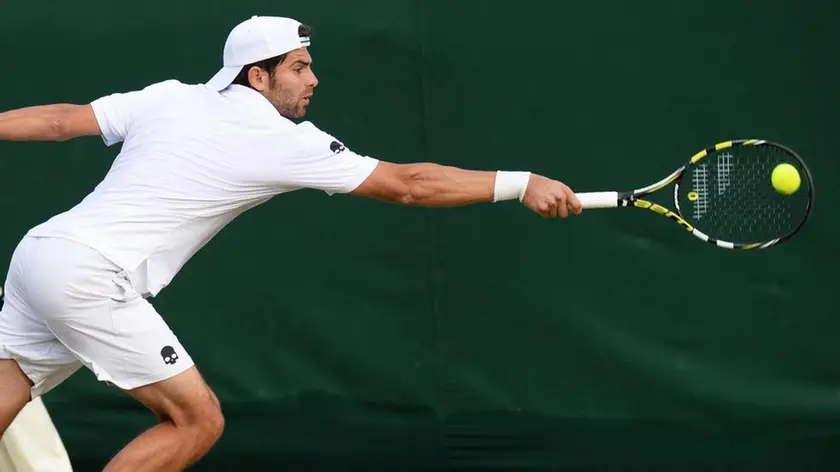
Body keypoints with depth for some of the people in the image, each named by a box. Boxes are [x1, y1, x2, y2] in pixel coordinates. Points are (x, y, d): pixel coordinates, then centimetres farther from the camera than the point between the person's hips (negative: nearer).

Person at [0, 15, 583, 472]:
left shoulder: (169, 97, 12)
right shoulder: (282, 140, -4)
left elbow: (61, 120, 12)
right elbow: (407, 184, -3)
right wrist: (521, 184, 2)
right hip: (89, 277, -8)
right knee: (197, 421, -2)